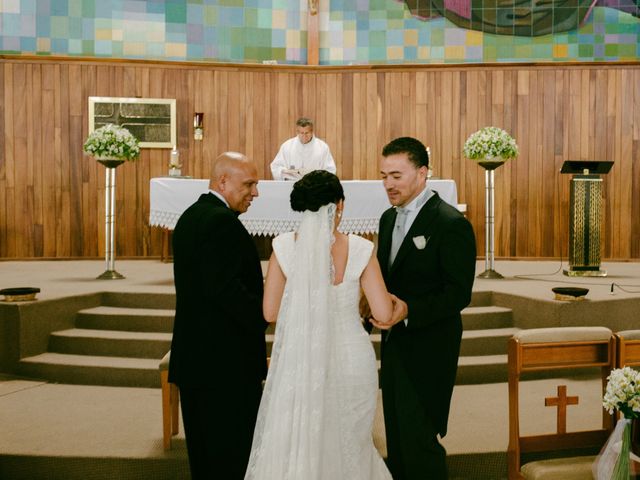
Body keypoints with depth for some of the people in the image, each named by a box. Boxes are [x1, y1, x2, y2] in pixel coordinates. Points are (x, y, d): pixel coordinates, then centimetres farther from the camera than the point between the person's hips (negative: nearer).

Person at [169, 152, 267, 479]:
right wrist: (264, 315, -14)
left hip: (192, 353, 10)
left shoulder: (191, 215, 15)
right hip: (227, 358, -10)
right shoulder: (222, 221, -16)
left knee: (203, 447, 17)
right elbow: (225, 287, -25)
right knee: (234, 452, -1)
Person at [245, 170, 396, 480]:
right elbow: (383, 314, -9)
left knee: (295, 448, 16)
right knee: (349, 447, 20)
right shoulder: (359, 249, -10)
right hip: (351, 363, 0)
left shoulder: (284, 247, -9)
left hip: (301, 363, 0)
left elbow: (270, 312, -5)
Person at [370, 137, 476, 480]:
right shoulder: (389, 218, 10)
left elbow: (459, 293, -19)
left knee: (419, 442, -1)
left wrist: (409, 310, -31)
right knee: (396, 438, 18)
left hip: (427, 351, -8)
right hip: (394, 344, 8)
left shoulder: (451, 224, -16)